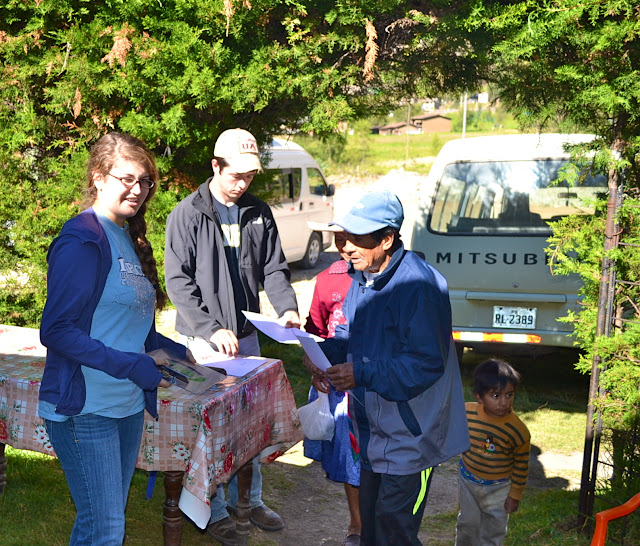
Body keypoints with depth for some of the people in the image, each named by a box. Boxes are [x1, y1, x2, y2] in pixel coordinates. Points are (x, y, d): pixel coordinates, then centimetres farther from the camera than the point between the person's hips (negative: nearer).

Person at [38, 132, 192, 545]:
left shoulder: (128, 238, 13)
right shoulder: (82, 240, -15)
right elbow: (57, 330, -19)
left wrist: (174, 351, 7)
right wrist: (134, 366, -22)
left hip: (128, 404, 9)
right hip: (84, 407, -9)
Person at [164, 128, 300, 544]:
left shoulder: (259, 214, 6)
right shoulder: (187, 215, -8)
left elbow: (274, 268, 8)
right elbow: (179, 282, -11)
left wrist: (287, 308, -11)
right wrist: (212, 329, -19)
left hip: (247, 335, 5)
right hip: (204, 338, -4)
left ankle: (252, 499, 29)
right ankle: (217, 511, 17)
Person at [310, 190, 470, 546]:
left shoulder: (418, 285, -26)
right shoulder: (362, 277, 4)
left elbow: (425, 364, -28)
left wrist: (362, 374, -31)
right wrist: (325, 351, -5)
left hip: (411, 433, -9)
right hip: (374, 427, 9)